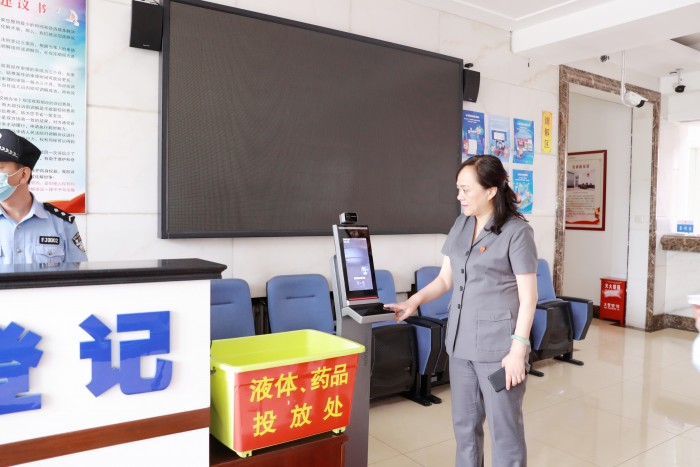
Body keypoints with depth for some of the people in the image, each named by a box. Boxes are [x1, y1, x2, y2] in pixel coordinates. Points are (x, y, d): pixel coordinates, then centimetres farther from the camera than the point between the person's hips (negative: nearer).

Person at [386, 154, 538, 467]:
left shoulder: (517, 231, -11)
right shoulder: (460, 225, 7)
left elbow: (528, 297, -11)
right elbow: (445, 278, 10)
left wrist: (518, 348, -15)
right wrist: (414, 301, -5)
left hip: (498, 345, -6)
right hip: (461, 341, 6)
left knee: (504, 426, 7)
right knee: (464, 423, 16)